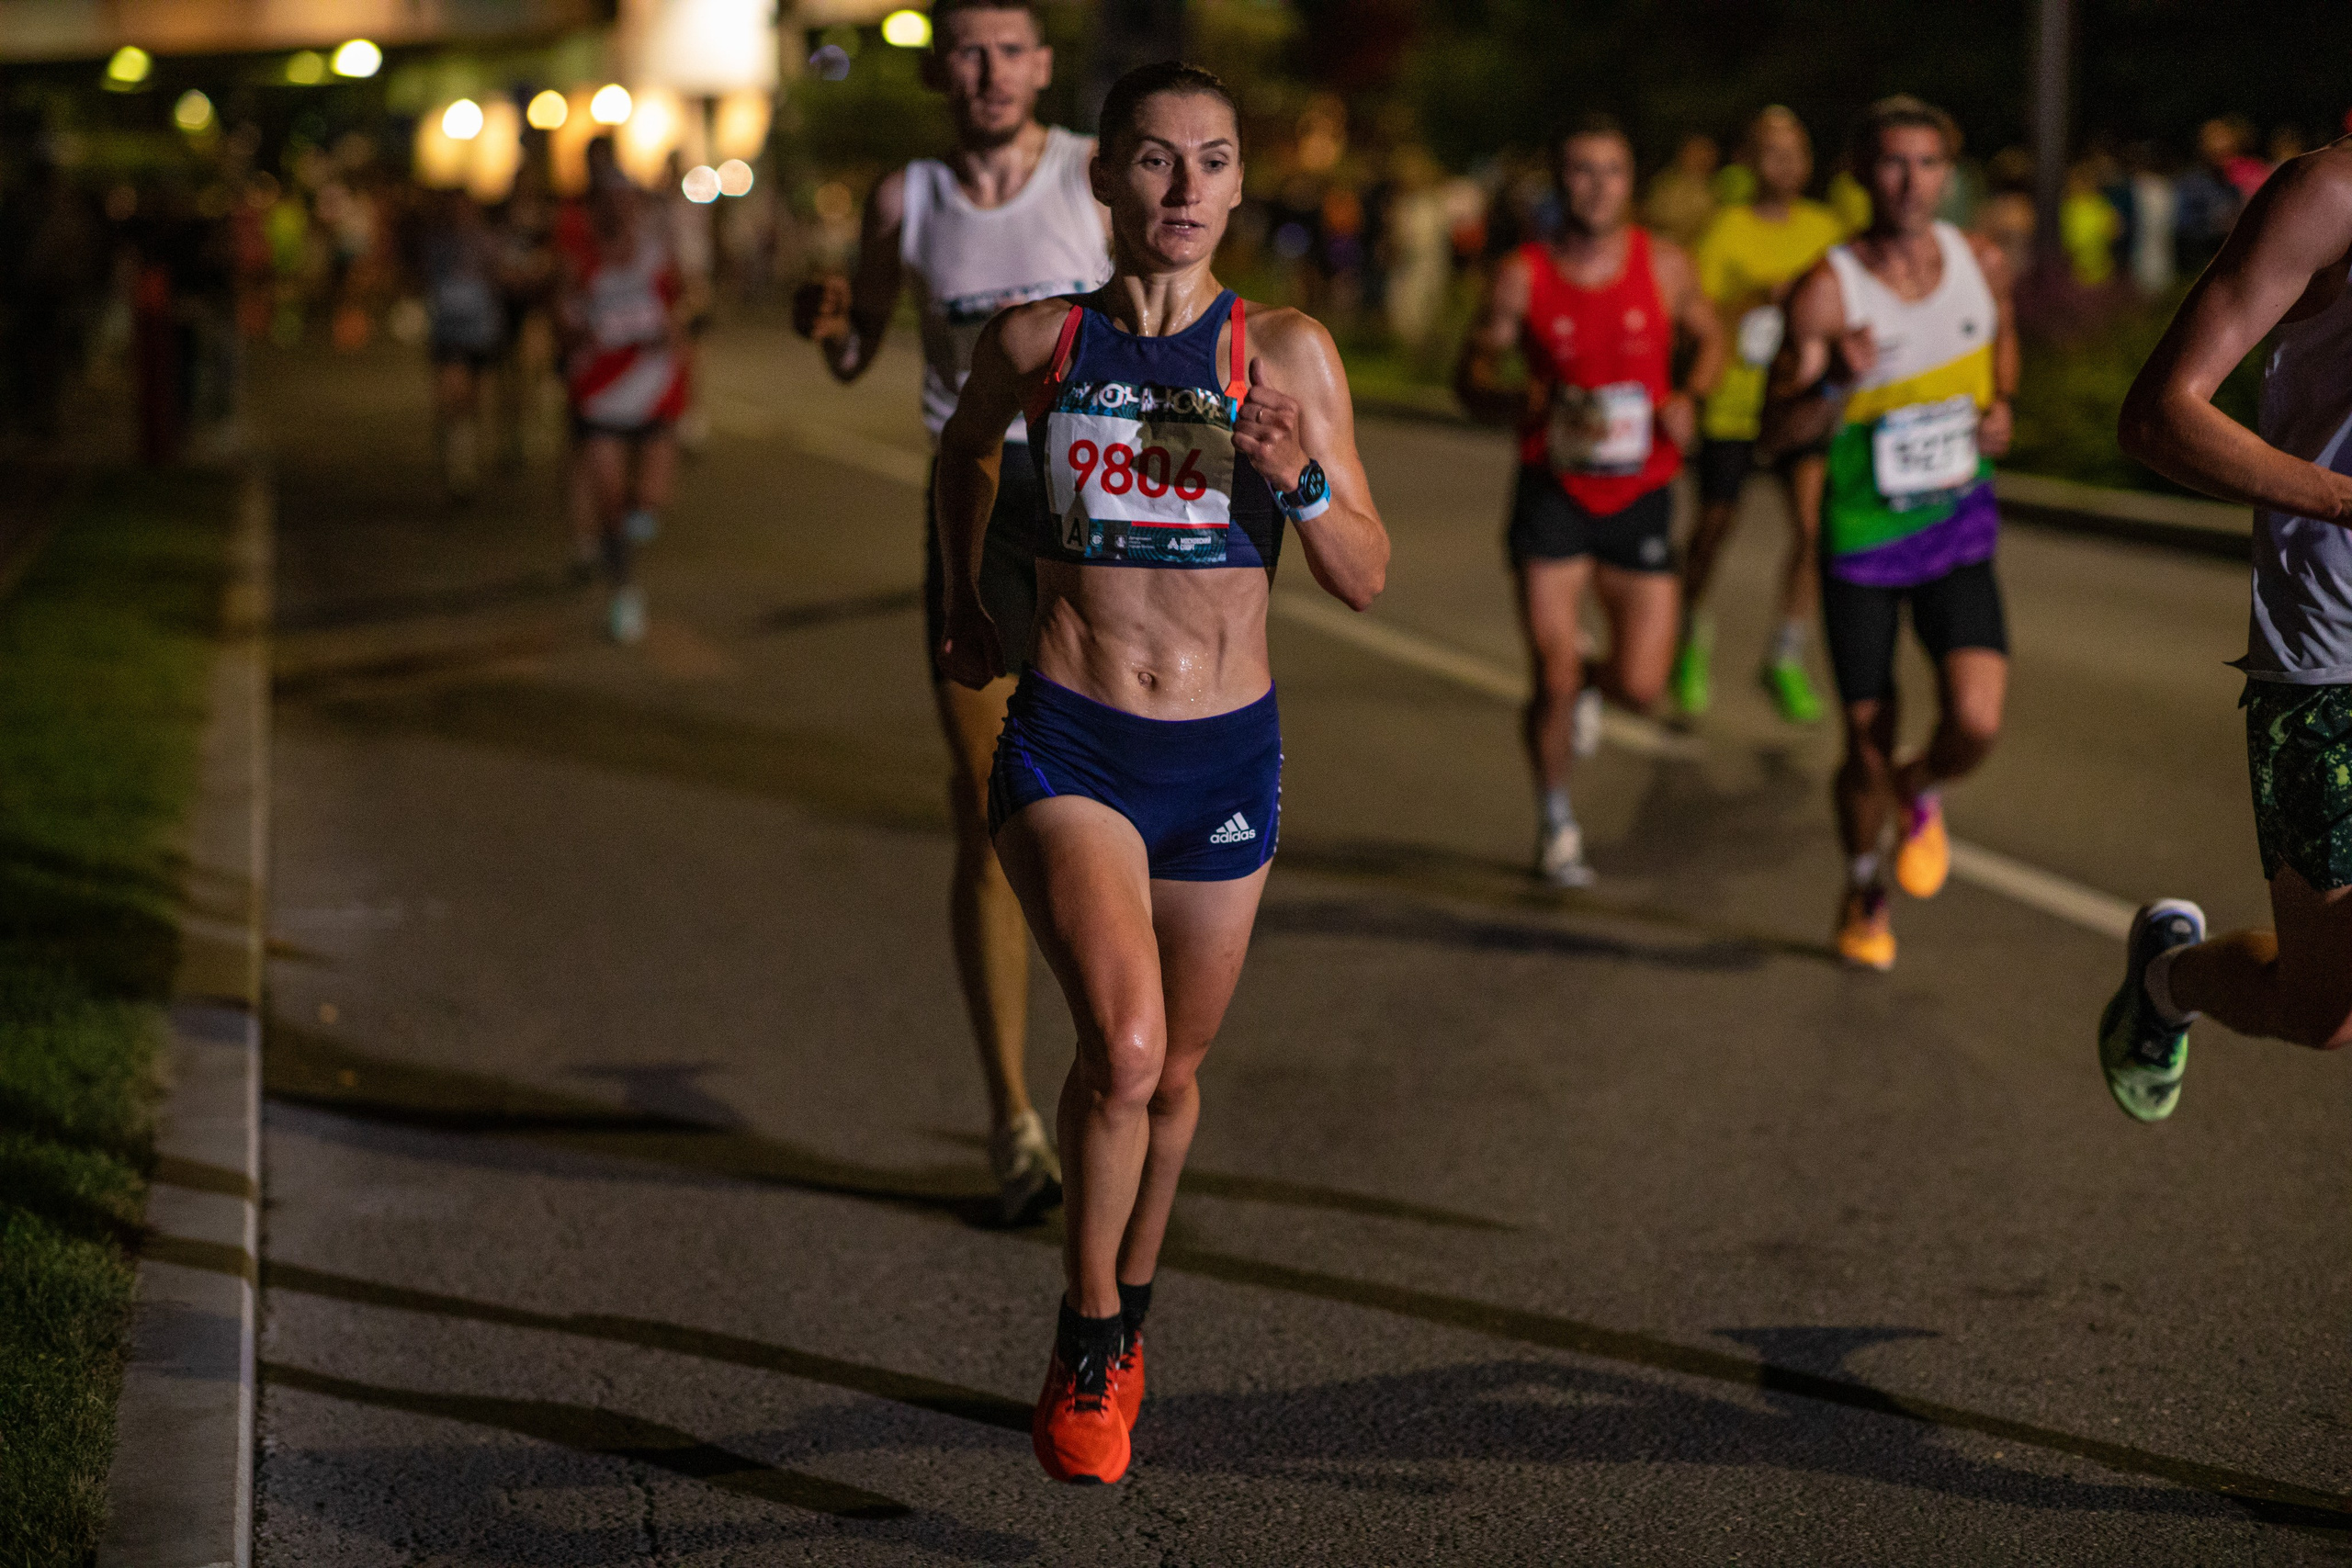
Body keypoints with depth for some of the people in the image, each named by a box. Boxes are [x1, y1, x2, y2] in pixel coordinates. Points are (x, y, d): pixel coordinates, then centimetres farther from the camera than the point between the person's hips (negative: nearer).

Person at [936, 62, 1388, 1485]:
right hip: (1070, 744, -2)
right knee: (1123, 1045, -23)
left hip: (1226, 752, 2)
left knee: (1175, 1071, 16)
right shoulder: (1036, 342, -2)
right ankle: (1085, 1341, -2)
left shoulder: (1288, 355, -3)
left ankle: (1129, 1306, 43)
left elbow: (1368, 580, -1)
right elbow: (968, 452, 22)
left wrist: (1301, 479, -19)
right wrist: (965, 604, 29)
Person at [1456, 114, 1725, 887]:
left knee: (1642, 687, -2)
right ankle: (1556, 824, 20)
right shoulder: (1522, 277, -6)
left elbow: (1710, 337, 14)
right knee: (1553, 678, -5)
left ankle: (1590, 685, 37)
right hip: (1553, 494, -2)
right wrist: (1531, 406, -19)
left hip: (1640, 495, 2)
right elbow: (1470, 376, 1)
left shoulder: (1665, 265, -1)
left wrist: (1689, 400, -6)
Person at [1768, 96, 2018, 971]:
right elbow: (1777, 426, -21)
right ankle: (1863, 898, 32)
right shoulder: (1826, 291, -15)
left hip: (1957, 529, 2)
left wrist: (2000, 405, 0)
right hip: (1862, 539, -2)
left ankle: (1922, 794, 20)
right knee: (1867, 745, 4)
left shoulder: (1981, 264, -3)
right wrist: (1831, 383, -42)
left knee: (1976, 724, -17)